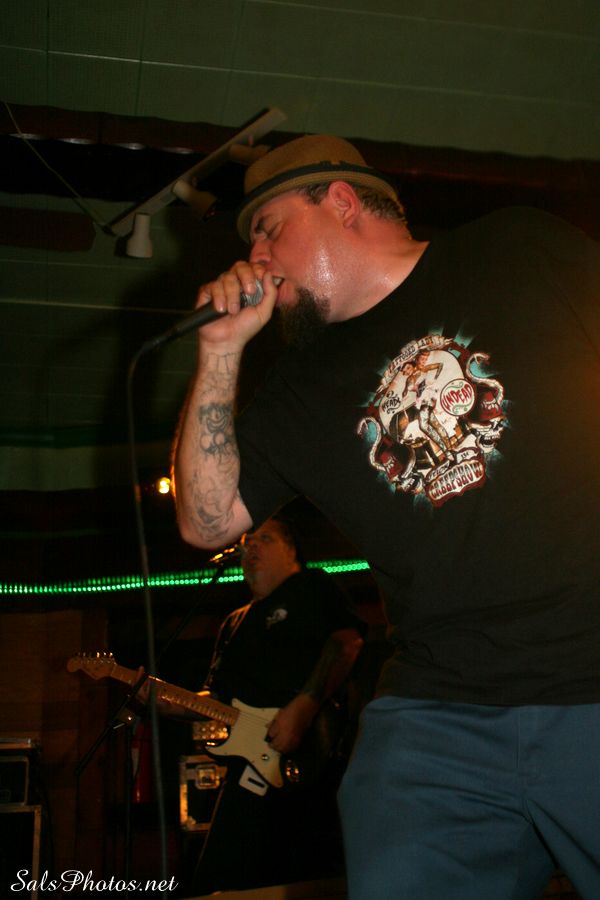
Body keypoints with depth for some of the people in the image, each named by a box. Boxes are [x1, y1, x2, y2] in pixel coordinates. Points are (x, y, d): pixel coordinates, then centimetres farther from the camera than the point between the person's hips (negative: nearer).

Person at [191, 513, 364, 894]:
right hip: (250, 770, 7)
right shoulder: (234, 624, 26)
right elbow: (216, 698, 26)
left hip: (308, 762, -6)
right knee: (221, 880, 3)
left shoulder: (312, 587, 7)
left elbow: (347, 641, -10)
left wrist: (303, 707, -21)